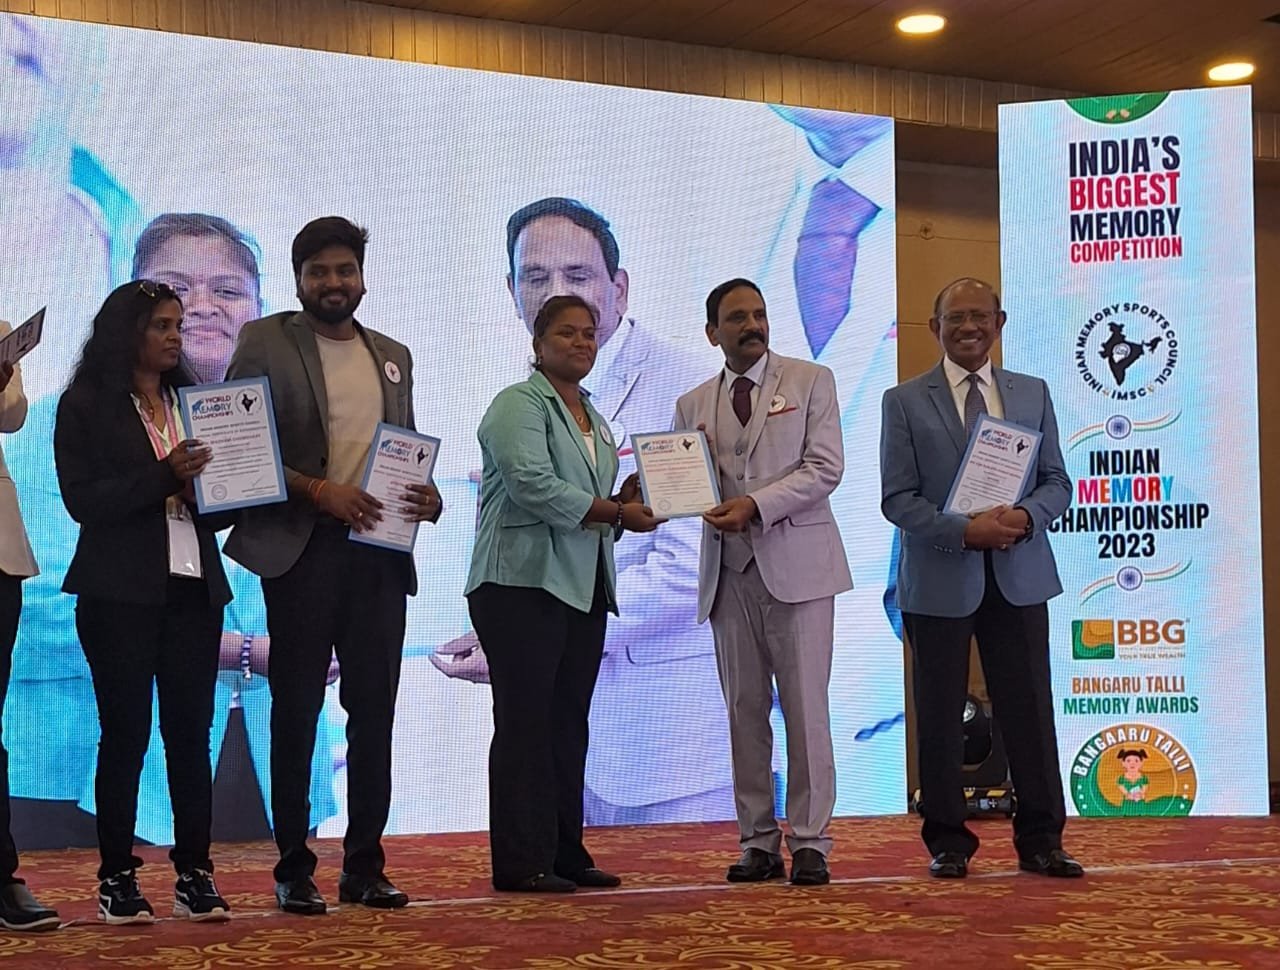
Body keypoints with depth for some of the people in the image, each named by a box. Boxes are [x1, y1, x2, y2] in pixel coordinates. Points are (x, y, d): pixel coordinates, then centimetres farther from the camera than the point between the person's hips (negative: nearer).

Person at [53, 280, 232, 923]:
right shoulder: (86, 406, 1)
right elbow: (82, 500, -8)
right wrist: (164, 477, -17)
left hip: (193, 586, 4)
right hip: (121, 591, -4)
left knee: (192, 730, 3)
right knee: (125, 732, -1)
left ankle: (195, 874, 8)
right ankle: (117, 879, 7)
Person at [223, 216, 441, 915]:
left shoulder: (392, 355, 16)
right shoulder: (265, 342, 1)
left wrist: (427, 497, 0)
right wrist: (317, 491, -17)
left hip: (380, 552, 5)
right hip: (303, 550, -4)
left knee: (374, 713, 6)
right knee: (296, 713, 2)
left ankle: (365, 865, 14)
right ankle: (294, 869, 9)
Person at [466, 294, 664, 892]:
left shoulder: (592, 417, 21)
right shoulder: (518, 405, -5)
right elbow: (534, 486, -18)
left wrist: (626, 501, 5)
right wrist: (615, 513, -17)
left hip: (584, 589, 8)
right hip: (524, 583, -8)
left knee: (569, 725, 8)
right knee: (526, 724, -7)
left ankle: (565, 853, 13)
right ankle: (520, 862, -5)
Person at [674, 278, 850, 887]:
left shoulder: (810, 381, 5)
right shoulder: (693, 406, 15)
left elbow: (825, 468, -5)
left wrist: (756, 505, -16)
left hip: (798, 563, -3)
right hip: (729, 571, 3)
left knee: (805, 707, -5)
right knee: (744, 711, 5)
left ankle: (809, 842, -1)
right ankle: (758, 841, 11)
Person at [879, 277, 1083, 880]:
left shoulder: (1032, 394, 11)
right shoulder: (904, 402, 2)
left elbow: (1057, 483, 10)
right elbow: (898, 498, -4)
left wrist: (1026, 516, -12)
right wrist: (965, 531, -18)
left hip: (1019, 577, 2)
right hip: (939, 581, -2)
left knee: (1030, 710, 3)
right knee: (940, 716, 5)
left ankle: (1040, 841, 13)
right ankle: (948, 842, 15)